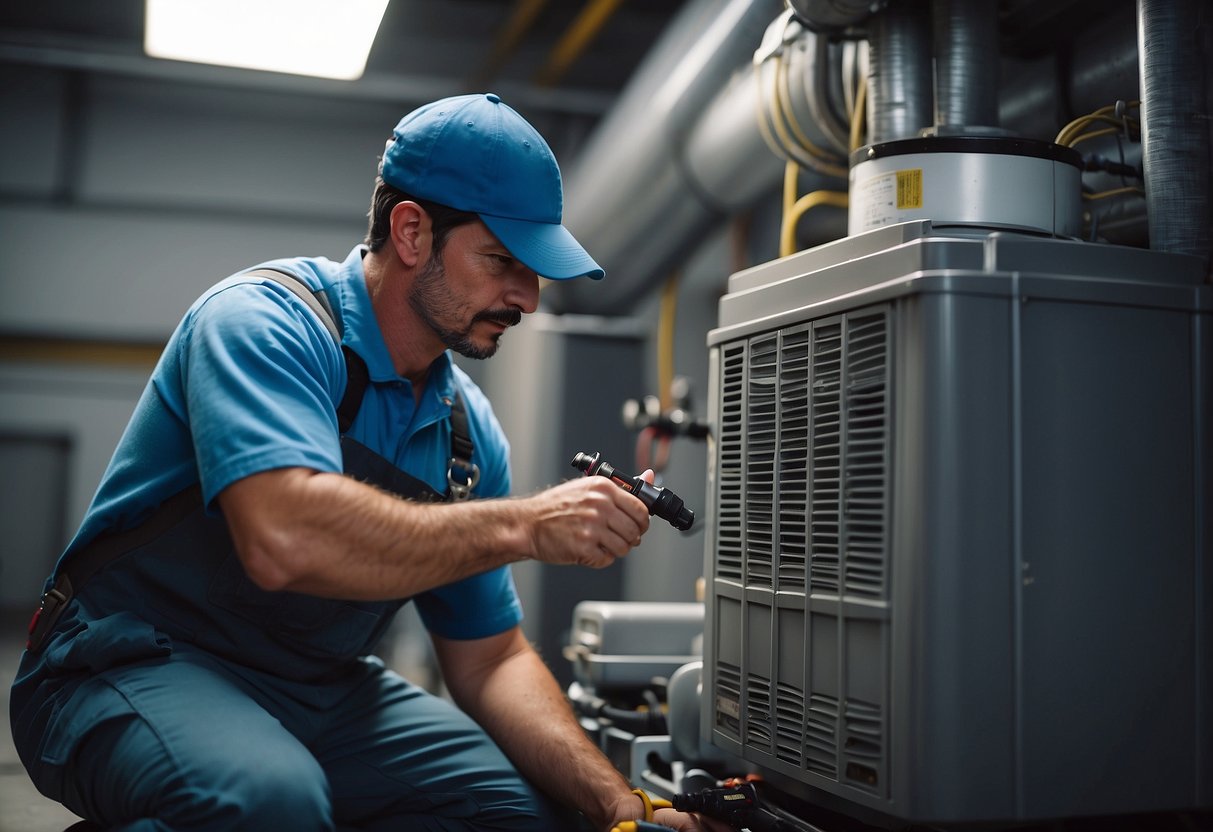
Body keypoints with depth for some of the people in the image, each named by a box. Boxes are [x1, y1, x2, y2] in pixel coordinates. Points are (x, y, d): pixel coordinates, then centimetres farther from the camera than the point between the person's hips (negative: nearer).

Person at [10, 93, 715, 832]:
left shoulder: (469, 426, 3)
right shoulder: (266, 321, -17)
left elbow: (488, 658, 6)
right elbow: (285, 541, -36)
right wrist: (523, 526, -28)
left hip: (322, 690, 6)